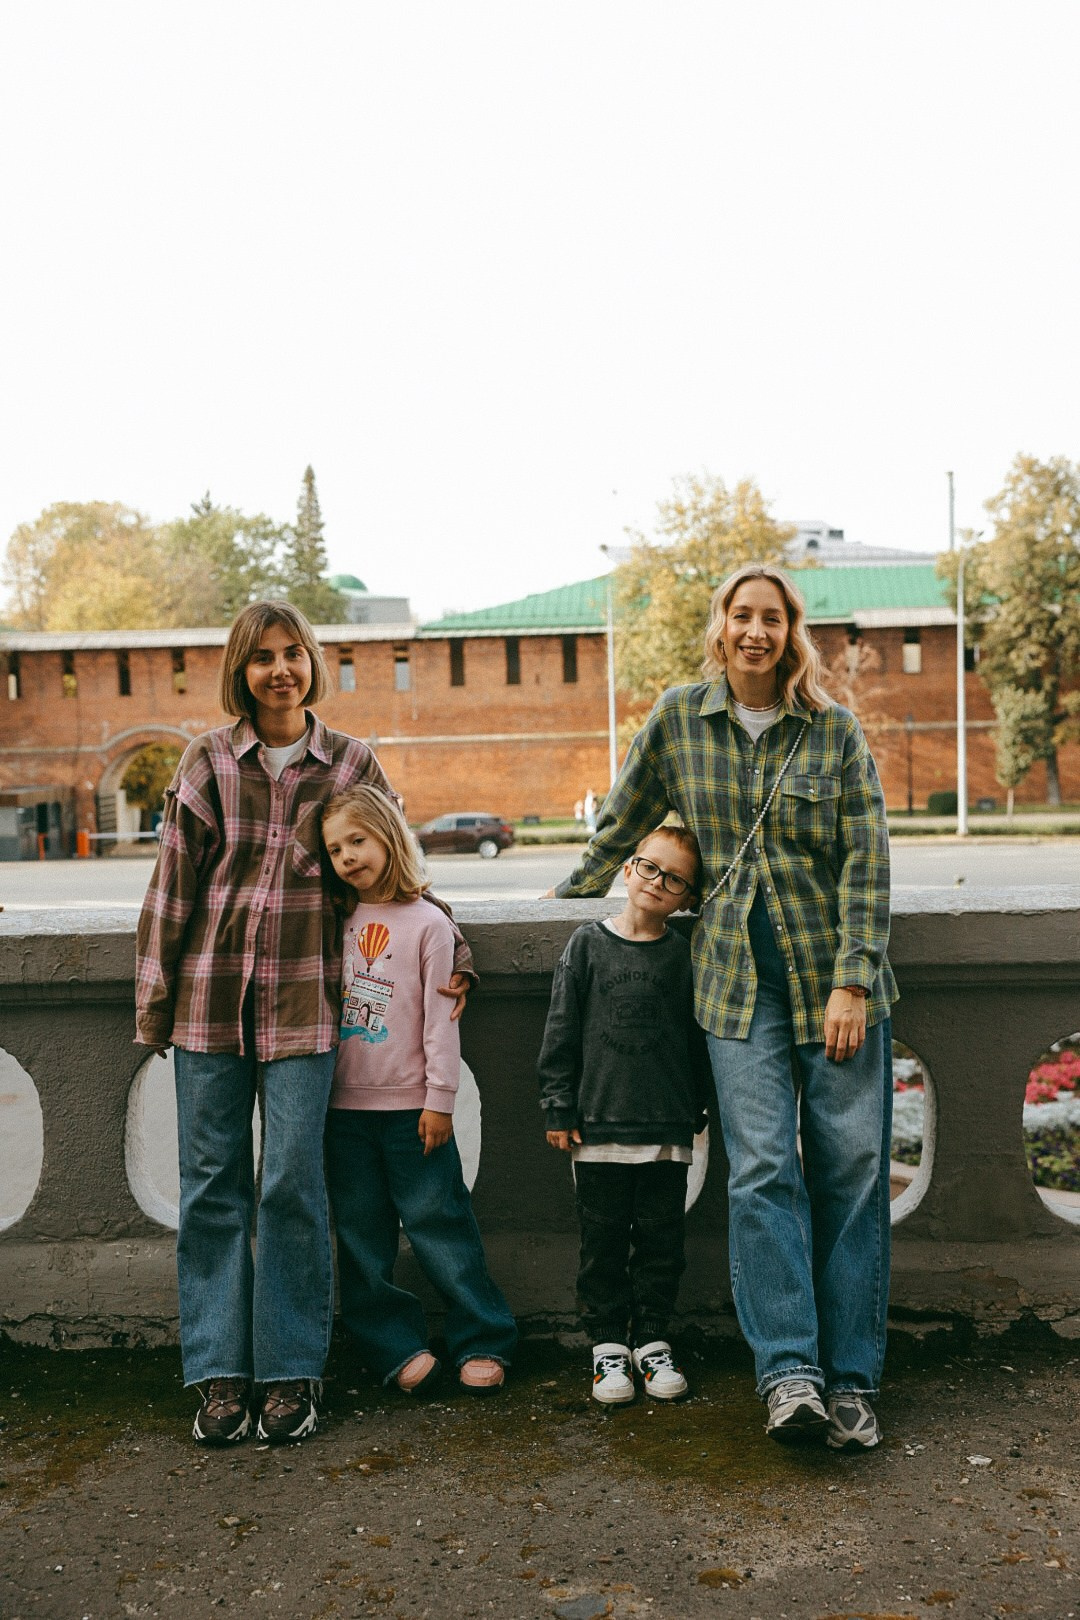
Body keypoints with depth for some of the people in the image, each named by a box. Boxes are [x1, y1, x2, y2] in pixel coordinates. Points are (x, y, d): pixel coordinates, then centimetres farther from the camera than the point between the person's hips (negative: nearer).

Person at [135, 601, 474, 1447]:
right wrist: (156, 997, 4)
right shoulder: (208, 760, 6)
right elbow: (174, 882, 6)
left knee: (293, 1184, -1)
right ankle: (221, 1374, 17)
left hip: (304, 1002, -1)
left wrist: (451, 948, 8)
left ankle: (293, 1374, 14)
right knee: (212, 1182, 5)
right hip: (211, 994, 1)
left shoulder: (353, 763, 6)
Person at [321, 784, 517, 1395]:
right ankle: (398, 1346, 21)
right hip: (345, 1104, 4)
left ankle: (484, 1341, 16)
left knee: (439, 1225, 3)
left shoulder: (427, 923, -6)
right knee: (363, 1237, 9)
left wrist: (440, 1098, -9)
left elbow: (441, 1018, -7)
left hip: (410, 1105, -4)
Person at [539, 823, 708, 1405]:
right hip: (599, 1128, -1)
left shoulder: (685, 956, 2)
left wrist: (697, 1108, 12)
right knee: (603, 1243, 8)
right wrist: (558, 1109, -1)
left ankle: (651, 1340, 26)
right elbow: (561, 1031, 0)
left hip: (668, 1132, 1)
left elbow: (698, 1040, 10)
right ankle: (608, 1343, 23)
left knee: (661, 1241, 10)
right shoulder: (587, 944, -1)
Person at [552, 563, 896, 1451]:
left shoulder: (835, 730, 1)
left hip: (835, 975, 0)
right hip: (739, 980, 1)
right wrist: (580, 889, 27)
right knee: (762, 1169, -7)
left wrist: (852, 982, -10)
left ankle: (852, 1380, 10)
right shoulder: (678, 719, 6)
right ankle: (788, 1371, -2)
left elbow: (867, 862, -3)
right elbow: (625, 821, 19)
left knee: (851, 1169, 0)